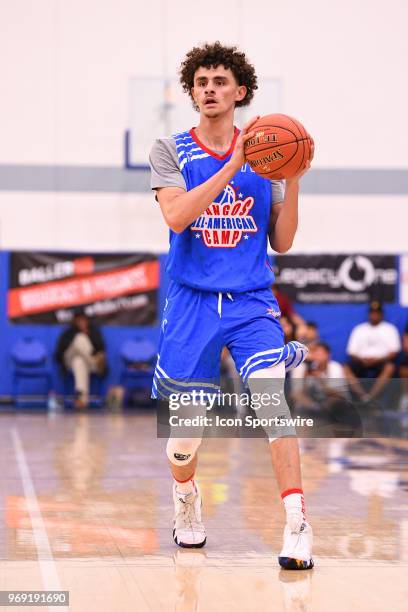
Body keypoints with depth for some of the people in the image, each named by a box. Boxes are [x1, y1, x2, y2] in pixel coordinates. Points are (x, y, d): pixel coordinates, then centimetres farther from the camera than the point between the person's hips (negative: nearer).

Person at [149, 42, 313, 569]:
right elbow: (176, 216, -17)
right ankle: (185, 498, 38)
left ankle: (297, 525, -22)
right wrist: (233, 166, -22)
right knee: (186, 425, 6)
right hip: (191, 302, 0)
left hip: (251, 302, 0)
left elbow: (280, 242, 5)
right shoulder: (171, 151, 2)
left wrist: (294, 183, -9)